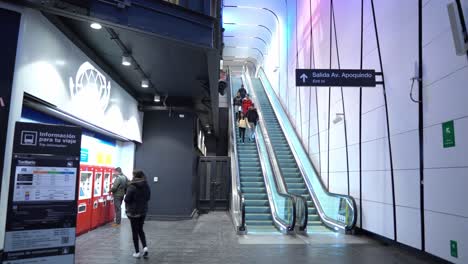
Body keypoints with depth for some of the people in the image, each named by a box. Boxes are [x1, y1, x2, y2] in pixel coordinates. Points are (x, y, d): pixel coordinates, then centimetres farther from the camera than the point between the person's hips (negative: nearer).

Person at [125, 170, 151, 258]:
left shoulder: (132, 187, -18)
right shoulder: (146, 186, 0)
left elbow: (127, 199, -15)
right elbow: (148, 197, 9)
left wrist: (127, 208, 3)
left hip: (133, 211, -5)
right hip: (143, 210, 5)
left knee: (135, 231, 8)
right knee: (140, 229, 20)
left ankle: (137, 252, 13)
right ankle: (145, 247, 4)